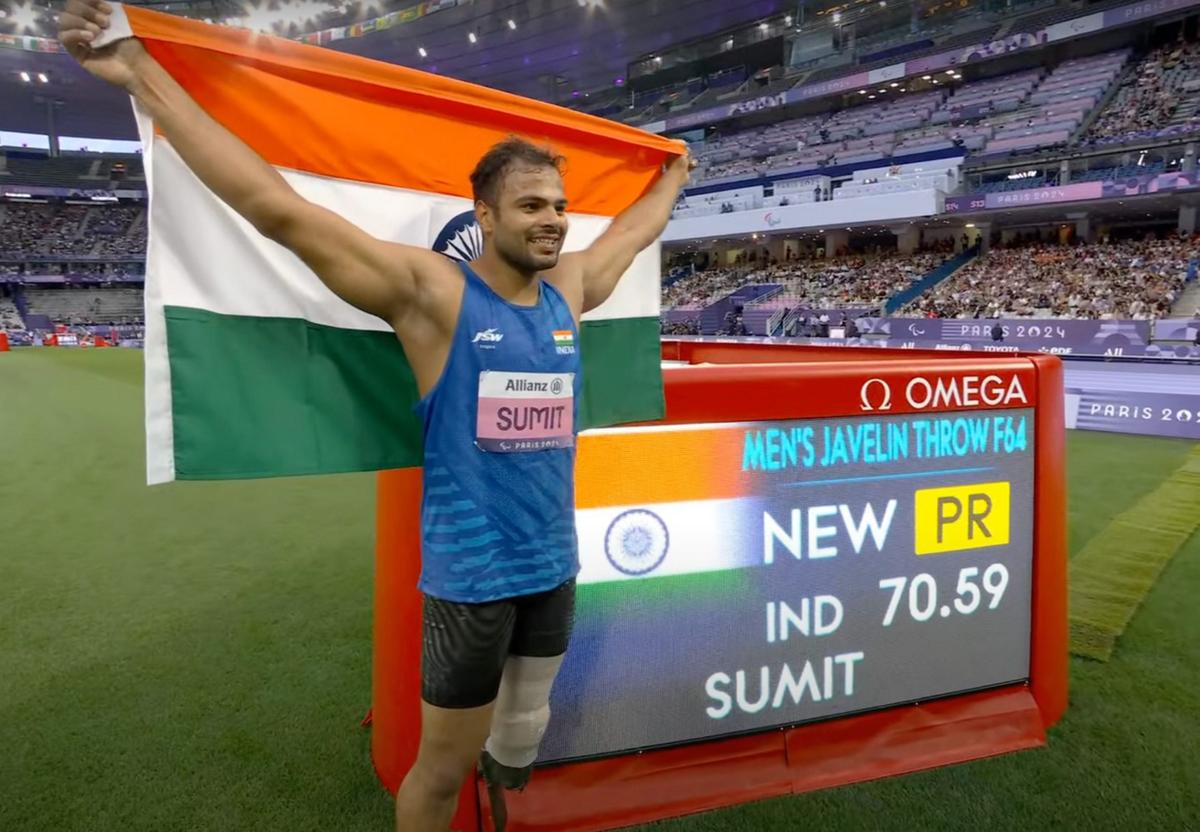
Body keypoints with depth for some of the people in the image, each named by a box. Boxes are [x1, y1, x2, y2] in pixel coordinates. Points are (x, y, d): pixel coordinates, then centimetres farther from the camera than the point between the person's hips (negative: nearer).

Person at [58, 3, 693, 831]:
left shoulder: (569, 289, 3)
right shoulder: (432, 291, -14)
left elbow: (636, 230, 23)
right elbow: (279, 210, -17)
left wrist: (675, 172, 38)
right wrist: (141, 74, -16)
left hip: (554, 565, 6)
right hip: (471, 574, -5)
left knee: (525, 729, 22)